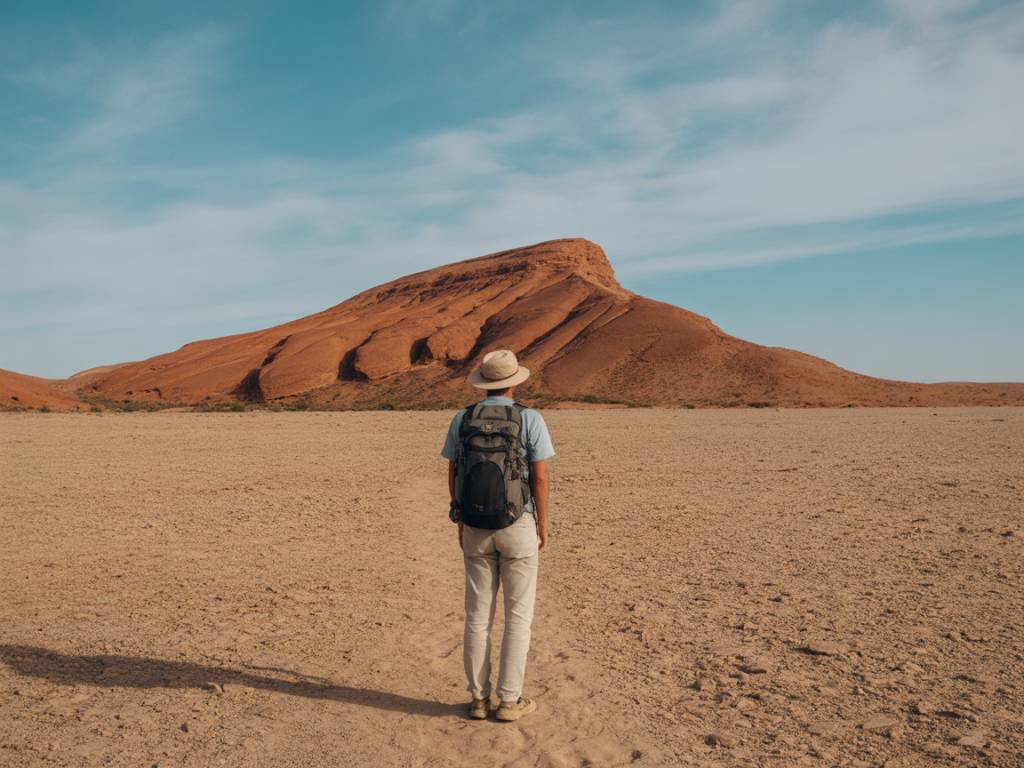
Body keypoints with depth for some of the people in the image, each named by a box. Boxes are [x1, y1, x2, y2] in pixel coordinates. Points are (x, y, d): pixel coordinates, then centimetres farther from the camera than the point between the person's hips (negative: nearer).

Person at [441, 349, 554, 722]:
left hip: (476, 527, 3)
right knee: (518, 615, 8)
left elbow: (452, 476, 3)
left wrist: (462, 523, 14)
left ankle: (479, 699, 16)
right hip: (517, 526, -3)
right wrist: (543, 524, 2)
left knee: (478, 615, 12)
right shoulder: (530, 419, -11)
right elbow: (540, 477, -11)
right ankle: (510, 700, 12)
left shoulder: (461, 419, -1)